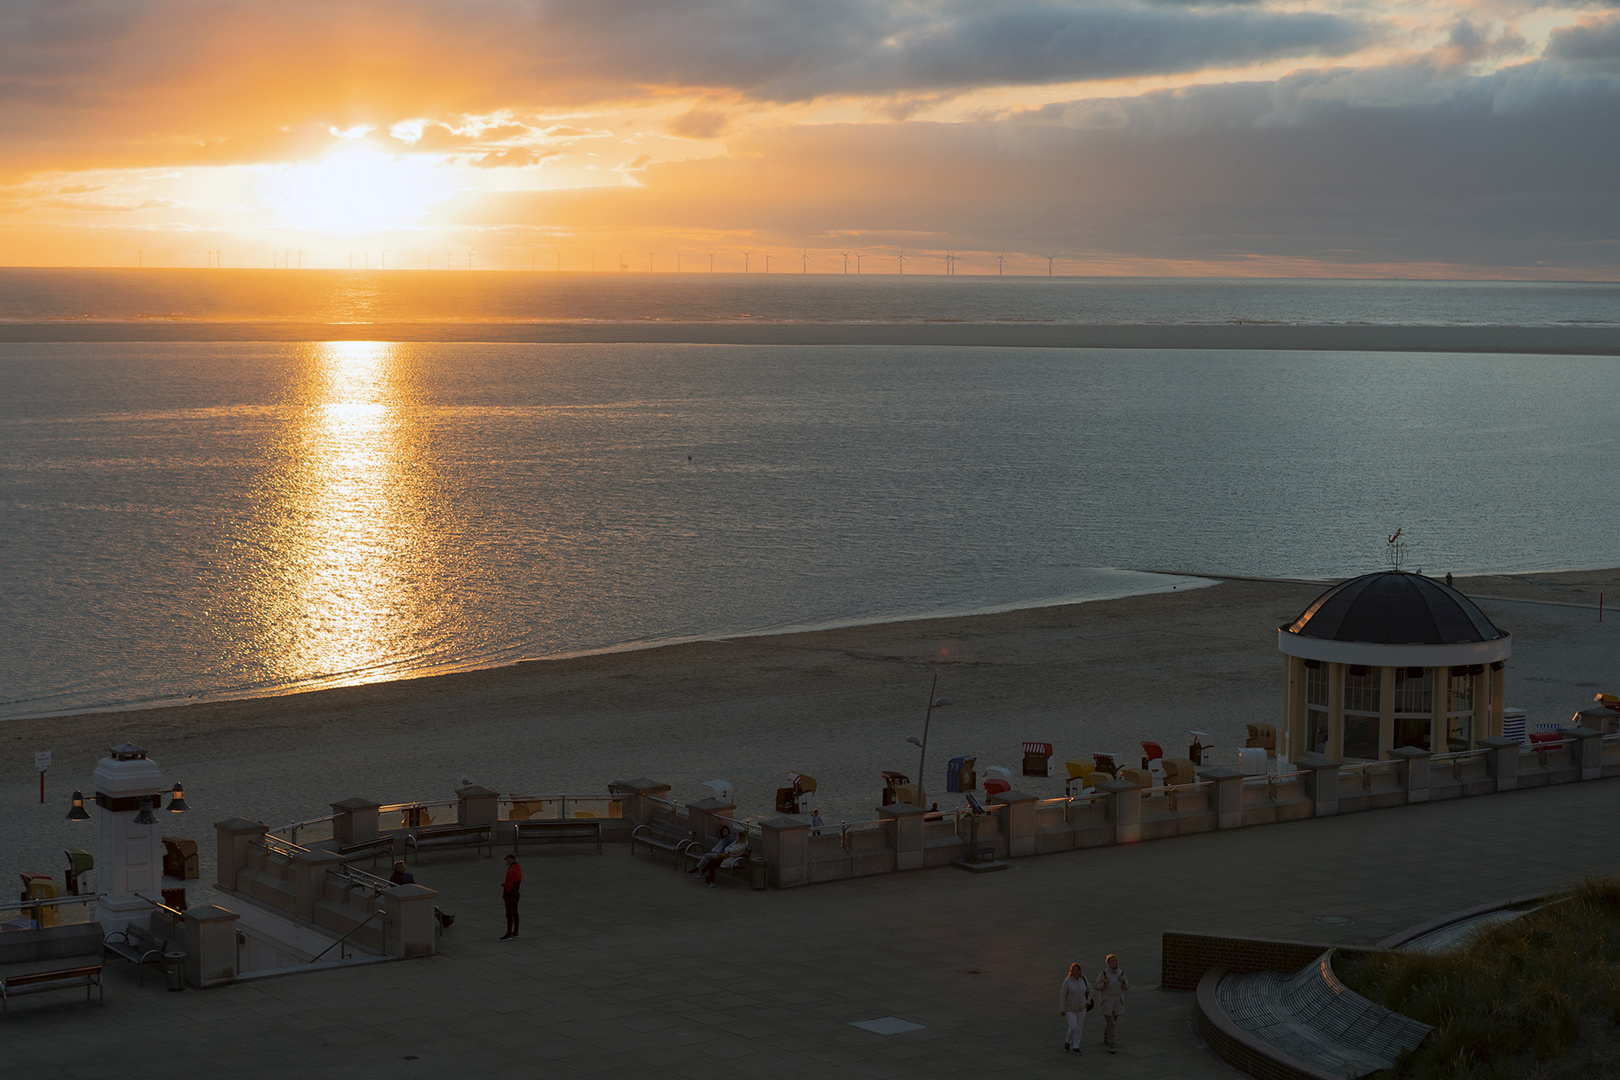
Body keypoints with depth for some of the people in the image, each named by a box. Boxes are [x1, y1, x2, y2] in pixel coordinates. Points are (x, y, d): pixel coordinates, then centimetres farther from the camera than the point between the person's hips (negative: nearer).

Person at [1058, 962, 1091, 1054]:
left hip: (1081, 1008, 4)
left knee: (1079, 1028, 7)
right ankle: (1067, 1041, 20)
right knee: (1073, 1027, -9)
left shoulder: (1083, 979, -7)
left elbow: (1089, 990, 12)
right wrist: (1062, 1009, -12)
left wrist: (1088, 1001, 9)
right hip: (1070, 1008, -4)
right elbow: (1063, 995, -12)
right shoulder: (1067, 981, -18)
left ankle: (1075, 1047, 19)